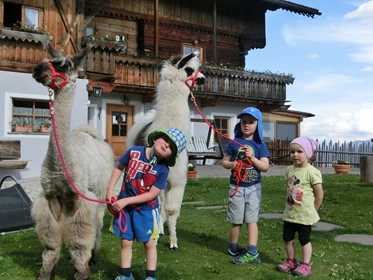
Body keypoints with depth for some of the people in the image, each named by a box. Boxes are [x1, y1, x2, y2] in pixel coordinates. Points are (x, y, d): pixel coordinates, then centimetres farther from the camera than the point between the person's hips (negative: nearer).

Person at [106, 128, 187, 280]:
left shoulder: (163, 169, -18)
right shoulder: (134, 151, -12)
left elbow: (151, 195, -18)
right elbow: (118, 167, 4)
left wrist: (125, 201, -20)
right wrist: (110, 190, -2)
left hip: (146, 209, -2)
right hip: (124, 205, 2)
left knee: (149, 243, 10)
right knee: (125, 242, 10)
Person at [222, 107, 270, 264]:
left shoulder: (260, 145, -2)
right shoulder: (234, 143, 0)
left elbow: (265, 167, -6)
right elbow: (224, 161, 5)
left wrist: (252, 157, -20)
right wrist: (231, 164, -17)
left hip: (253, 187, -1)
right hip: (236, 186, 1)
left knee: (251, 219, 0)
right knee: (236, 220, 9)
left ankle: (252, 253, 4)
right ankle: (233, 248, 28)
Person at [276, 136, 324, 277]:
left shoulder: (312, 172, -17)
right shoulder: (289, 170, 2)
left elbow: (319, 194, -11)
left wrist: (312, 211, -4)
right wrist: (289, 205, 11)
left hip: (305, 215, -6)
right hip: (289, 213, 6)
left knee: (304, 240, 6)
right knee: (287, 238, 12)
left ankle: (305, 265, 18)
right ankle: (291, 261, 28)